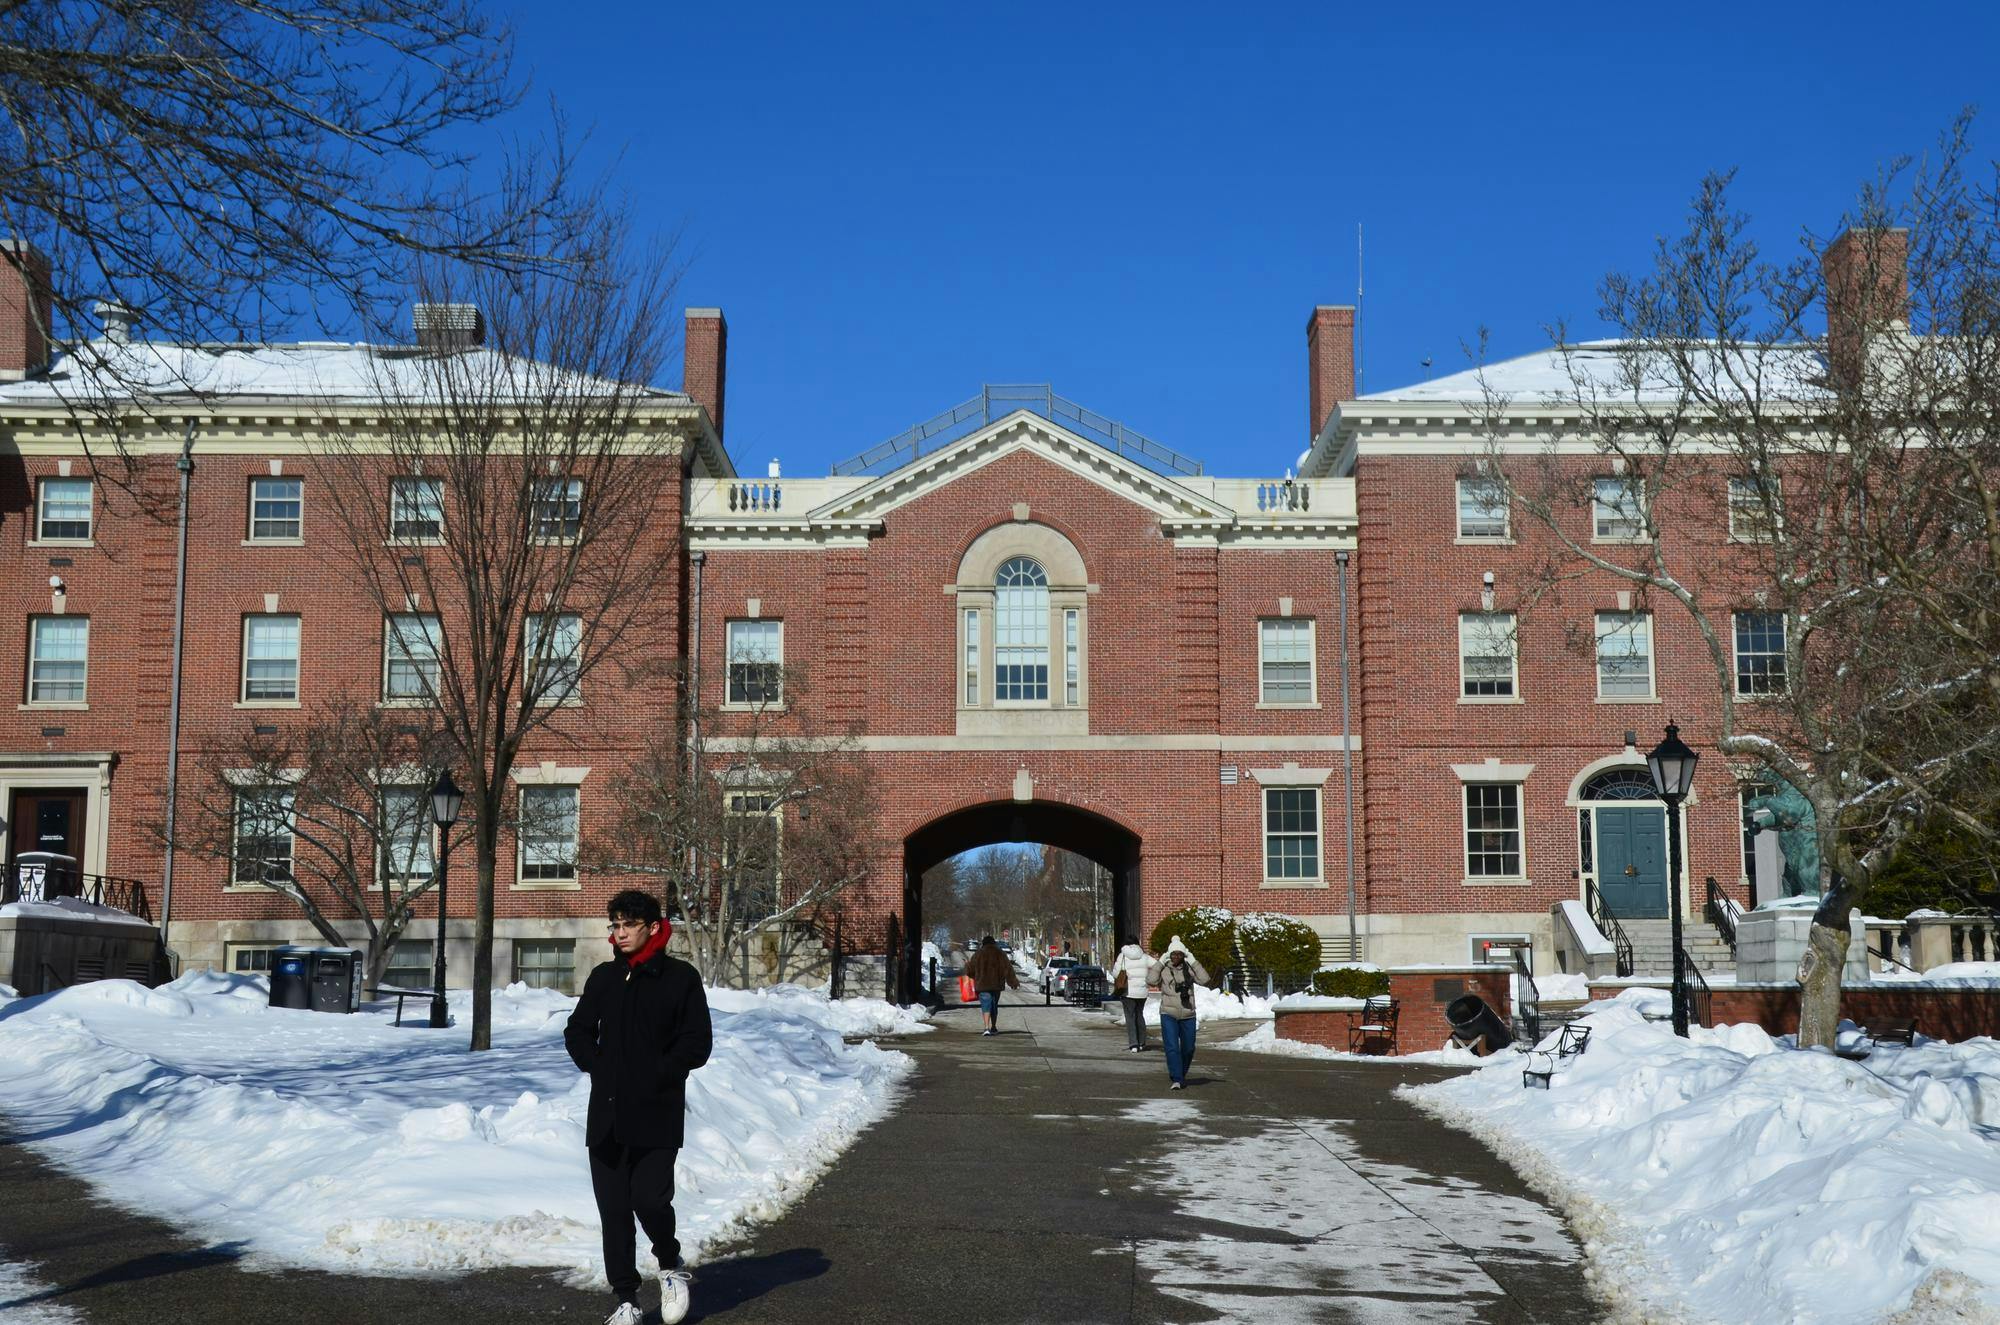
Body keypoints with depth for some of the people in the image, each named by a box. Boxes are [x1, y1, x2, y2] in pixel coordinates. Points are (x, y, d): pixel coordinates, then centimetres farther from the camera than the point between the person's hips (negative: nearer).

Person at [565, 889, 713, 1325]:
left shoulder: (681, 977, -2)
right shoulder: (604, 978, 10)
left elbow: (697, 1044, -4)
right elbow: (578, 1031, 19)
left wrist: (654, 1075, -11)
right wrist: (599, 1068, 3)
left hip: (658, 1113, -4)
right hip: (607, 1113, 4)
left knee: (650, 1199, -13)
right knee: (613, 1210, 4)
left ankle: (670, 1265, 18)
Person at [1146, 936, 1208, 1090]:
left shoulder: (1189, 969, 3)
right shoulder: (1163, 968, -2)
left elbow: (1204, 979, -10)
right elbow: (1151, 980, -17)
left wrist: (1193, 962, -11)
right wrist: (1160, 962, -15)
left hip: (1188, 1015, 3)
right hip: (1168, 1015, -3)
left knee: (1188, 1048, 13)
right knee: (1172, 1047, -13)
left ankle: (1181, 1075, 35)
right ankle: (1177, 1080, -12)